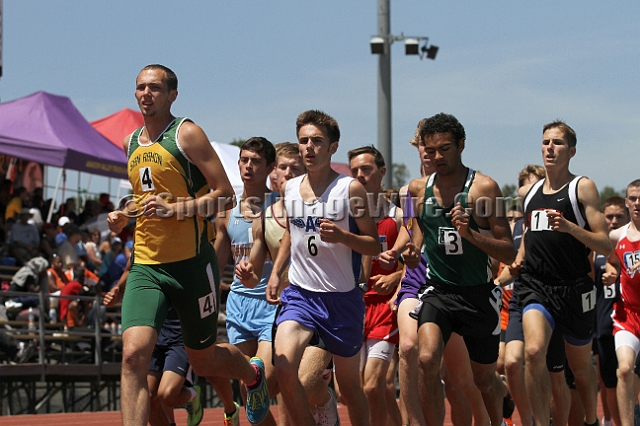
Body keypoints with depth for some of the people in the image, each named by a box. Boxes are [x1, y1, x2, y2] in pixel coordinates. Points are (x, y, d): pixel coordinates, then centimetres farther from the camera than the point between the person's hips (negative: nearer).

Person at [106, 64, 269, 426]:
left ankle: (253, 374, 45)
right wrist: (124, 215, 10)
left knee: (203, 359, 12)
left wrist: (173, 209, -21)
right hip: (146, 267, 4)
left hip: (192, 264, -4)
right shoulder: (131, 144, 13)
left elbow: (226, 196, -11)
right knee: (134, 354, -17)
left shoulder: (187, 134, -7)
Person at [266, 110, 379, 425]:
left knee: (349, 385, 9)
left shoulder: (351, 189, -7)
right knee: (283, 366, -21)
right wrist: (276, 272, 15)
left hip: (342, 299, -3)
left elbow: (374, 246, -6)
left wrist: (342, 237, -23)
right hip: (299, 293, 3)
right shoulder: (290, 188, 7)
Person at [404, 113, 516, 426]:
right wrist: (413, 254, -1)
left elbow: (509, 253, -11)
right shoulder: (419, 190, 4)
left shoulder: (484, 187, -9)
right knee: (428, 360, -26)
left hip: (478, 294, -2)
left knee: (484, 379, 13)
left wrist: (470, 233, -26)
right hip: (437, 290, 2)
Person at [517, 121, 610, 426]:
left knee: (581, 367, 13)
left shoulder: (583, 188, -3)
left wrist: (570, 227, -23)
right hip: (536, 286, 3)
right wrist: (517, 262, 13)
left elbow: (605, 246, -9)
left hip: (574, 289, -3)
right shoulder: (532, 191, 12)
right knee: (534, 352, -23)